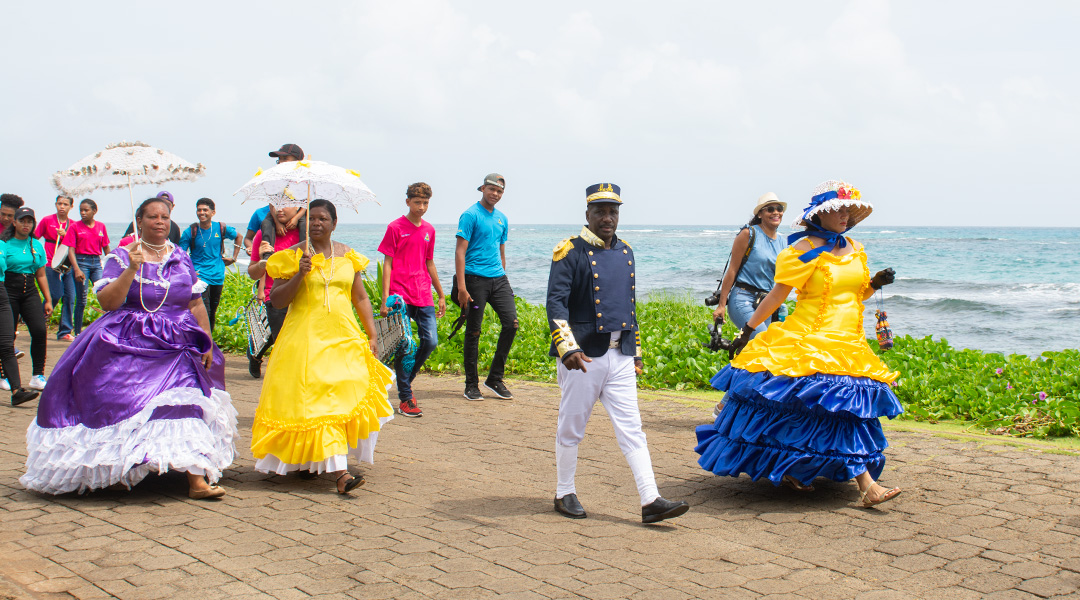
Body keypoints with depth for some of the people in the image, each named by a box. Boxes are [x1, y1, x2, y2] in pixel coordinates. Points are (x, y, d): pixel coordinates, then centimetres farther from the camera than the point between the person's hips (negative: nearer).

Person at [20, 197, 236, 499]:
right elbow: (107, 302, -11)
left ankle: (197, 479, -13)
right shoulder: (122, 257, 0)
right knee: (117, 404, -7)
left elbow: (197, 305, 15)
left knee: (185, 402, -10)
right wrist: (131, 269, -19)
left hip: (176, 346, 2)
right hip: (128, 346, -2)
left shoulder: (182, 258, 11)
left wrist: (207, 344, 10)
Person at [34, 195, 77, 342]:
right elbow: (34, 239, 6)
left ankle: (64, 332, 5)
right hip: (51, 265, -4)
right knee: (55, 296, -11)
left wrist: (65, 235, -8)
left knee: (70, 297, -2)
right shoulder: (47, 220, 2)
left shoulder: (72, 224, 11)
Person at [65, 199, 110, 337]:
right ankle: (78, 333, 10)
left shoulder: (101, 226, 9)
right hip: (81, 262, -3)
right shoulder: (74, 226, 0)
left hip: (97, 262, 3)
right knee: (81, 300, 0)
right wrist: (77, 269, -17)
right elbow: (71, 250, -6)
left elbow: (106, 248, 15)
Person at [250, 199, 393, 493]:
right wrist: (299, 274, -16)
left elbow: (360, 298, 15)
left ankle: (316, 461, 15)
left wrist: (372, 335, 9)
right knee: (319, 401, -11)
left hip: (344, 337, 4)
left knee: (347, 396, -2)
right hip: (306, 338, -4)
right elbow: (276, 300, -3)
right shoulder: (292, 256, 1)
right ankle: (339, 471, -17)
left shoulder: (348, 256, 11)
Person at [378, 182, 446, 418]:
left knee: (431, 341, -3)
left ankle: (407, 381, 20)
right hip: (400, 297, -5)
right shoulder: (395, 228, -1)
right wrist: (385, 299, -8)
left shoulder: (429, 230, 14)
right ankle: (405, 399, 4)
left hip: (424, 297, 5)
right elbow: (387, 264, -2)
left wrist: (441, 295, 22)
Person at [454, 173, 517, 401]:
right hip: (476, 278, -6)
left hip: (498, 279, 6)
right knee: (473, 331, 0)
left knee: (511, 323, -5)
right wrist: (461, 287, -16)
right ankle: (471, 385, 10)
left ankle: (495, 378, 8)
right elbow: (460, 251, -10)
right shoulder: (470, 215, -4)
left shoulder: (502, 219, 16)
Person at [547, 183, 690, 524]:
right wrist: (567, 348, -26)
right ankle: (565, 495, 21)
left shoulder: (625, 253, 13)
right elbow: (556, 303, -14)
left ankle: (650, 500, -2)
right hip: (583, 355, -5)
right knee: (572, 428, 7)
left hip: (620, 355, 5)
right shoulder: (571, 252, -7)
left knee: (631, 428, 1)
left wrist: (636, 352, 20)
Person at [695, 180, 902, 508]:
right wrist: (747, 330, -4)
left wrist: (874, 284, 2)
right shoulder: (805, 250, -8)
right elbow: (777, 294, -5)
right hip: (809, 342, -7)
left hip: (848, 345, 7)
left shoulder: (855, 249, 13)